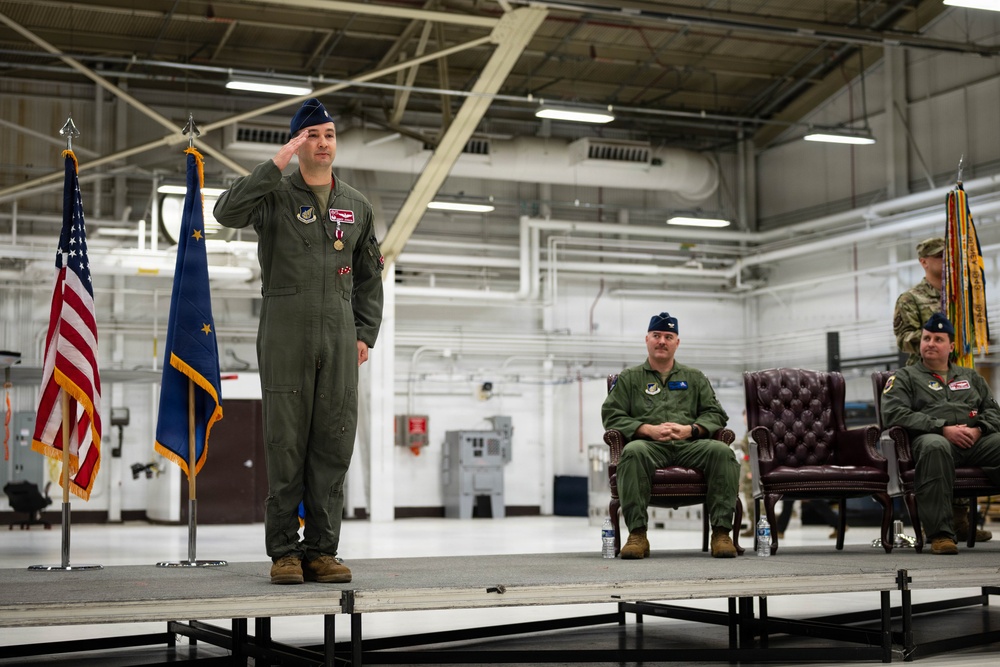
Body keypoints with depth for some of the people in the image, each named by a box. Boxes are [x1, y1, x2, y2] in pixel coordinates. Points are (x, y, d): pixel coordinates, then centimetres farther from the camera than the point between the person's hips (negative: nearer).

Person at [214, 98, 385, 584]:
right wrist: (277, 164, -17)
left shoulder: (356, 206, 16)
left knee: (333, 445, 1)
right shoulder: (275, 195, 3)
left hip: (339, 338, 4)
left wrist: (365, 335, 9)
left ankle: (321, 551, 8)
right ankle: (284, 552, 4)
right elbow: (227, 212, -18)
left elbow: (368, 276, 20)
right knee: (286, 443, -3)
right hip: (286, 336, -4)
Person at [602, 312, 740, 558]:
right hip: (649, 445, -2)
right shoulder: (628, 378, 19)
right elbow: (612, 416, 8)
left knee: (722, 451, -30)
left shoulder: (695, 377, 25)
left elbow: (716, 415, 17)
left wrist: (691, 429, -5)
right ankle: (637, 534, -37)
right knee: (633, 452, -38)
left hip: (690, 444, 2)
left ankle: (721, 531, -28)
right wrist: (649, 430, -8)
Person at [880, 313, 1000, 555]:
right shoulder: (904, 377, 18)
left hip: (976, 441, 4)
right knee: (934, 447, -41)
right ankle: (940, 533, -42)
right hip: (932, 437, -3)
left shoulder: (970, 377, 31)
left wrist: (978, 429, -3)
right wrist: (943, 429, -10)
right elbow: (894, 414, 0)